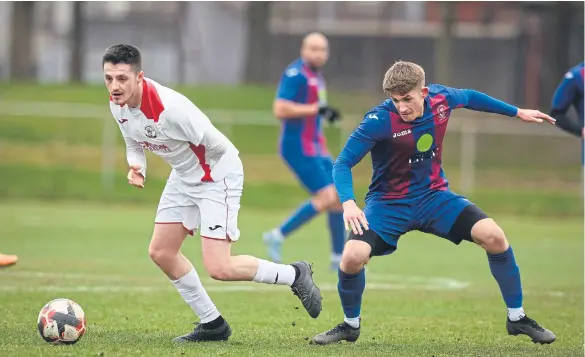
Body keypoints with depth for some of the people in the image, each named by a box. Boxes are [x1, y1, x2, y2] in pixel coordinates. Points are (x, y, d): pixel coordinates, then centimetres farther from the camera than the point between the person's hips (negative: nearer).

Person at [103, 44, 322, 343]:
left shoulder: (168, 107, -35)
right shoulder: (117, 105, -9)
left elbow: (216, 144, -28)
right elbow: (134, 143, 8)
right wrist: (136, 167, -11)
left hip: (218, 175, -9)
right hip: (183, 177, 9)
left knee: (219, 269, -15)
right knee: (160, 252, 7)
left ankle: (295, 275, 9)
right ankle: (212, 324, 21)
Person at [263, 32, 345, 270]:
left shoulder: (316, 76, 16)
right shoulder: (296, 74, -14)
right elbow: (280, 110, -23)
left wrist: (326, 114, 13)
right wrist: (316, 109, -22)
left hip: (315, 147, 10)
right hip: (298, 147, -10)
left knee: (339, 196, 7)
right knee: (326, 197, -16)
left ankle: (339, 258, 15)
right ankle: (278, 236, -6)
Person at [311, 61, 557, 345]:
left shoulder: (441, 98, -11)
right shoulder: (380, 120, -24)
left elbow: (470, 97, 14)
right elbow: (343, 163, -20)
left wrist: (517, 112, 24)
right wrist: (348, 203, -38)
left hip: (433, 196, 3)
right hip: (389, 204, -3)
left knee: (493, 236, -16)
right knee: (353, 256, -26)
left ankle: (517, 318, 3)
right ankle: (350, 325, 5)